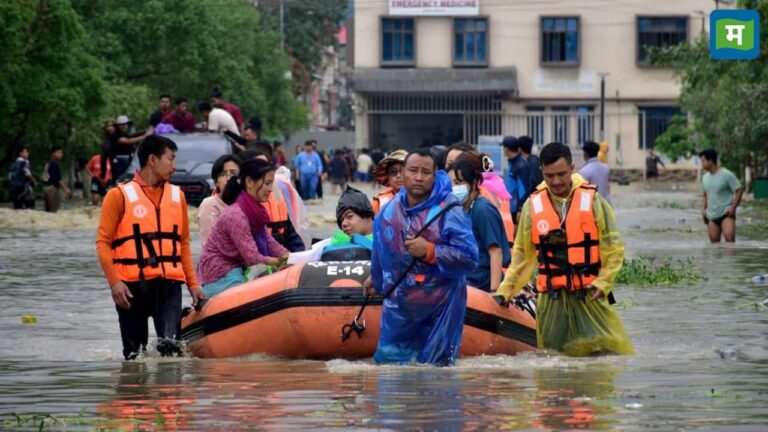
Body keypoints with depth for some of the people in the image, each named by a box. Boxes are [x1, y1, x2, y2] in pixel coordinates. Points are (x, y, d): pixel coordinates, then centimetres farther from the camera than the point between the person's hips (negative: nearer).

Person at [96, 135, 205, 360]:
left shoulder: (177, 195, 16)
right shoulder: (120, 195, 2)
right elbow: (103, 242, -2)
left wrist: (192, 283, 12)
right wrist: (114, 282, -13)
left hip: (169, 283, 2)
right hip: (132, 285, -2)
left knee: (170, 344, -18)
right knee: (135, 352, 3)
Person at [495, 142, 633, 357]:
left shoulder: (592, 201, 0)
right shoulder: (533, 206, 5)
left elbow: (614, 248, 3)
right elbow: (523, 254, 13)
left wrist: (603, 282, -8)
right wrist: (505, 290, 10)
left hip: (589, 295, -2)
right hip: (551, 298, 2)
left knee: (607, 351, -8)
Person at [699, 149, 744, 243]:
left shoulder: (726, 175, -10)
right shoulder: (705, 178, 11)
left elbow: (739, 190, -9)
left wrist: (733, 208, -15)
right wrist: (703, 209, 8)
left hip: (726, 214, -7)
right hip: (711, 216, 7)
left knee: (729, 237, -23)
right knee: (714, 241, 5)